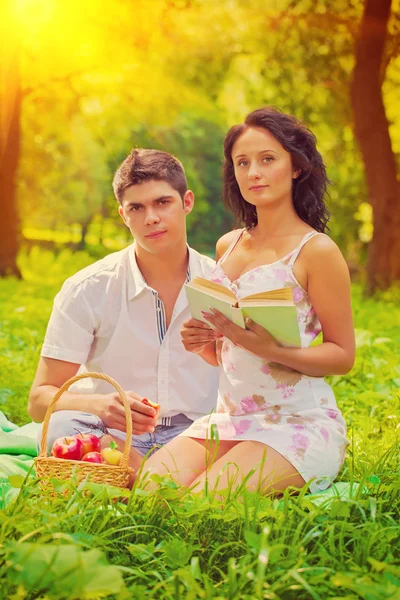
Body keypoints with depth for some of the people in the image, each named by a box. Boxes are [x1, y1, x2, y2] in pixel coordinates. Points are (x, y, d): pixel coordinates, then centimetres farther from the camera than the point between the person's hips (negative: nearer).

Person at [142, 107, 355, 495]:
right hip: (229, 417, 5)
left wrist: (266, 346, -22)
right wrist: (203, 342, -1)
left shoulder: (316, 250, -5)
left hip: (300, 422, -5)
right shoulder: (227, 246, 14)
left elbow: (342, 356, -6)